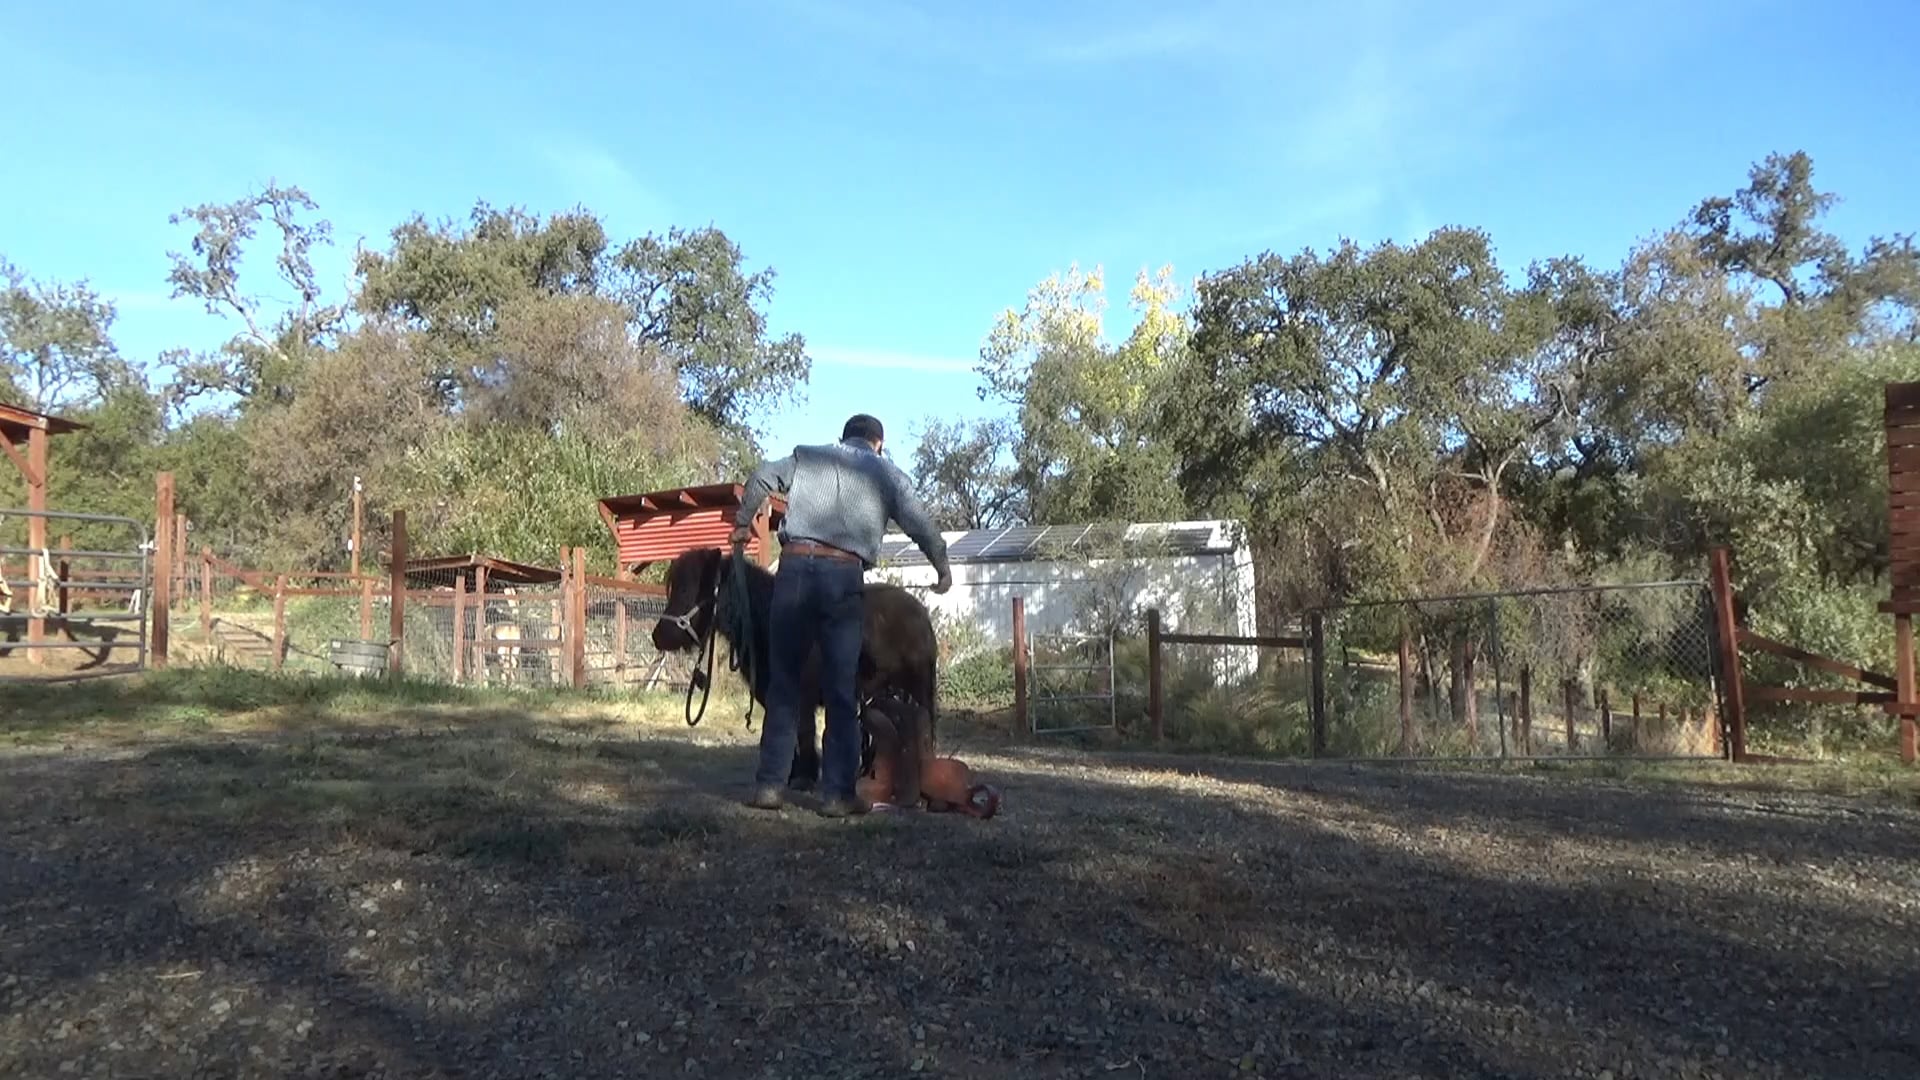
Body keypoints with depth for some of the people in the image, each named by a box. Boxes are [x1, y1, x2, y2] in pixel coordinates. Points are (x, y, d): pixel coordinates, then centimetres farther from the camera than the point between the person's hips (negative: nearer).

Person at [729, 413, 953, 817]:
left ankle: (768, 786, 6)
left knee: (783, 683, 7)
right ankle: (838, 793, 4)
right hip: (845, 576, -1)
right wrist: (943, 569, 21)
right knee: (841, 691, 4)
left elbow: (762, 477, 6)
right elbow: (920, 525, 8)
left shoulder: (807, 455, 20)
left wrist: (742, 524, 20)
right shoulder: (888, 474, 16)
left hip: (795, 567, 1)